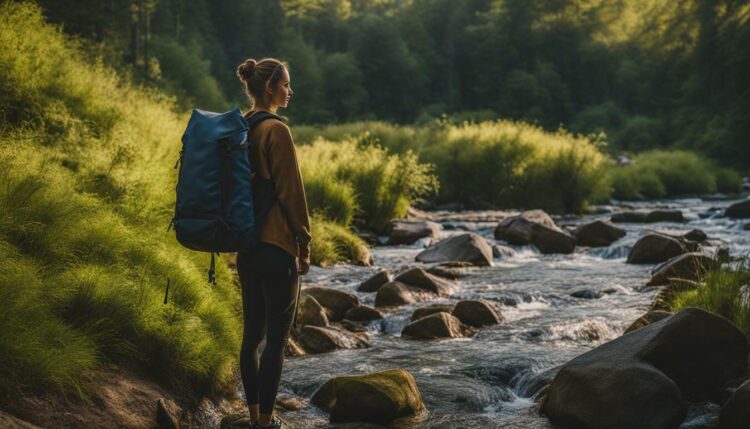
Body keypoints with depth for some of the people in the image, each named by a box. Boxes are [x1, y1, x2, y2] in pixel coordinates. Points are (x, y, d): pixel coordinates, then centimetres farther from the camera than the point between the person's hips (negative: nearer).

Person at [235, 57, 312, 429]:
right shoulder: (276, 130, -14)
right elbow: (291, 193, -14)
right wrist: (304, 246, -7)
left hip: (246, 245, 8)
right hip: (277, 246, -8)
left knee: (252, 333, 13)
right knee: (276, 339, -1)